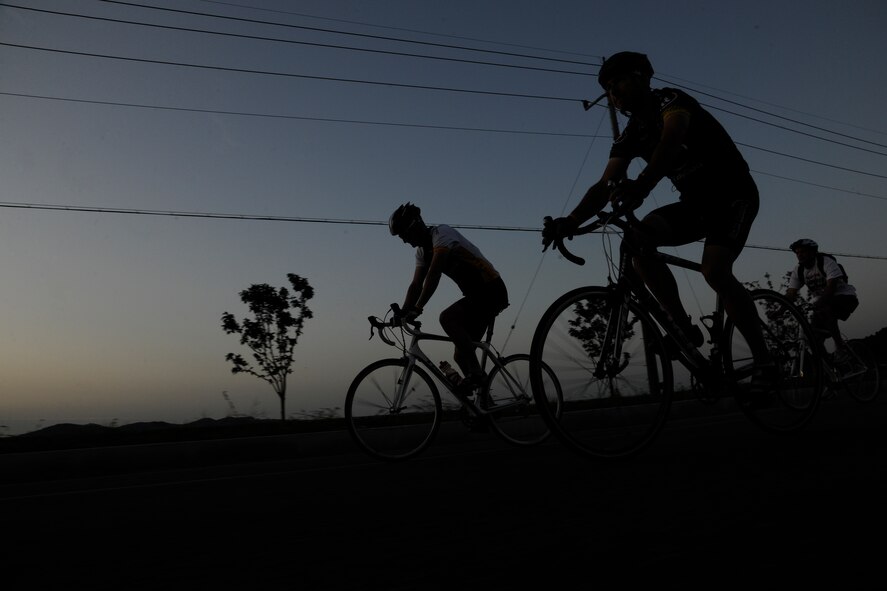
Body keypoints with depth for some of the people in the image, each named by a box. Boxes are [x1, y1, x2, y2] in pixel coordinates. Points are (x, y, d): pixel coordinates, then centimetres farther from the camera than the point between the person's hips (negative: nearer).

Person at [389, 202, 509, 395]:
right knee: (461, 355, 6)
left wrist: (417, 308, -32)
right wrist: (402, 313, -6)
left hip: (492, 291, -9)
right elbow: (416, 285, 7)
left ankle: (475, 373, -24)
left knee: (447, 318, -29)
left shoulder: (441, 233, -16)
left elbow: (434, 274, -28)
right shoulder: (422, 250, 11)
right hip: (476, 294, 9)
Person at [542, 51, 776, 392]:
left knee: (714, 270, -27)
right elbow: (605, 186, -5)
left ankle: (764, 362, -12)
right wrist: (571, 221, -23)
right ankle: (685, 328, -11)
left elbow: (672, 137, -39)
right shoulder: (630, 136, 4)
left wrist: (642, 184, -57)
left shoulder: (671, 100, -15)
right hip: (696, 202, 6)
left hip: (734, 195, -6)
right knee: (639, 241, -20)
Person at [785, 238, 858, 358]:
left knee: (825, 311, -35)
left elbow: (831, 286, -30)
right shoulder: (798, 271, -1)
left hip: (844, 296, -6)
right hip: (821, 301, 6)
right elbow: (791, 293, -10)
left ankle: (840, 346, -23)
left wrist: (818, 304, -45)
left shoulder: (826, 262, -18)